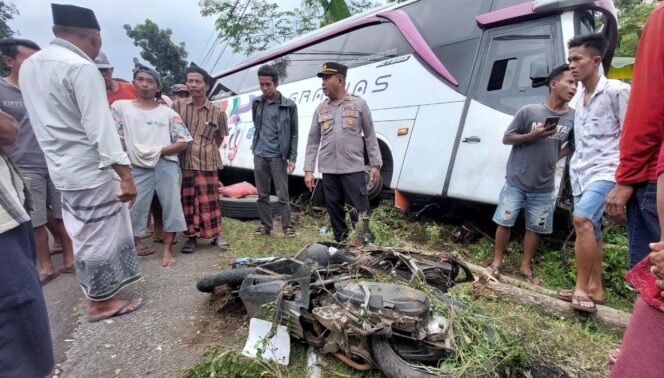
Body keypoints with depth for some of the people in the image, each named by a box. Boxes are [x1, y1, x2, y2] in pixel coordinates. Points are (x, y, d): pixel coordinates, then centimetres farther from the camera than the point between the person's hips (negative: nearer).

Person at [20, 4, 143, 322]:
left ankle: (97, 292, 38)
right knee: (101, 237, 4)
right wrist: (125, 174, -21)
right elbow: (101, 127, -23)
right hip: (92, 170, -9)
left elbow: (44, 121, 16)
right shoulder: (81, 67, -17)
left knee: (84, 235, 21)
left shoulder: (29, 66, 11)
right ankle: (101, 303, 18)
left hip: (63, 168, 9)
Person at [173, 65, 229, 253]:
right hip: (183, 163, 1)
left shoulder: (217, 112, 1)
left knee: (209, 201, 4)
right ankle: (191, 237, 20)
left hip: (208, 164, -1)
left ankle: (216, 235, 19)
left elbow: (220, 137, 15)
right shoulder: (177, 105, 1)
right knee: (187, 201, 7)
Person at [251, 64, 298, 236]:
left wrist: (292, 158, -7)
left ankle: (287, 227, 10)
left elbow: (294, 134, -2)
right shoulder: (256, 103, 8)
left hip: (278, 156, -4)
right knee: (262, 194, 10)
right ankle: (265, 225, 21)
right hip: (259, 155, 4)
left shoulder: (289, 106, -4)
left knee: (283, 195, -1)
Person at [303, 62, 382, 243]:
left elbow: (370, 136, 4)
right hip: (328, 170, 3)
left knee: (360, 211, -1)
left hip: (353, 169, -3)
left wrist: (375, 164, -1)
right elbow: (313, 141, 10)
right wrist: (308, 170, 5)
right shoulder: (321, 108, 10)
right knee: (335, 210, 10)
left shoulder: (359, 104, 3)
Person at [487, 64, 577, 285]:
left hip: (544, 188, 3)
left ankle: (525, 267, 26)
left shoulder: (573, 117, 1)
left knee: (535, 228, 11)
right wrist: (532, 136, -18)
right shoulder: (529, 111, -9)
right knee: (505, 222, 4)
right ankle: (497, 261, 22)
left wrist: (555, 158, 3)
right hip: (516, 182, -3)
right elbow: (506, 139, -4)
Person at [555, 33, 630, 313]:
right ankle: (595, 288, 21)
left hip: (605, 171, -8)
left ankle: (582, 288, -15)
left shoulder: (616, 91, -6)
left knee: (582, 219, -26)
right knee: (591, 230, 11)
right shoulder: (580, 98, 15)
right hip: (581, 174, 8)